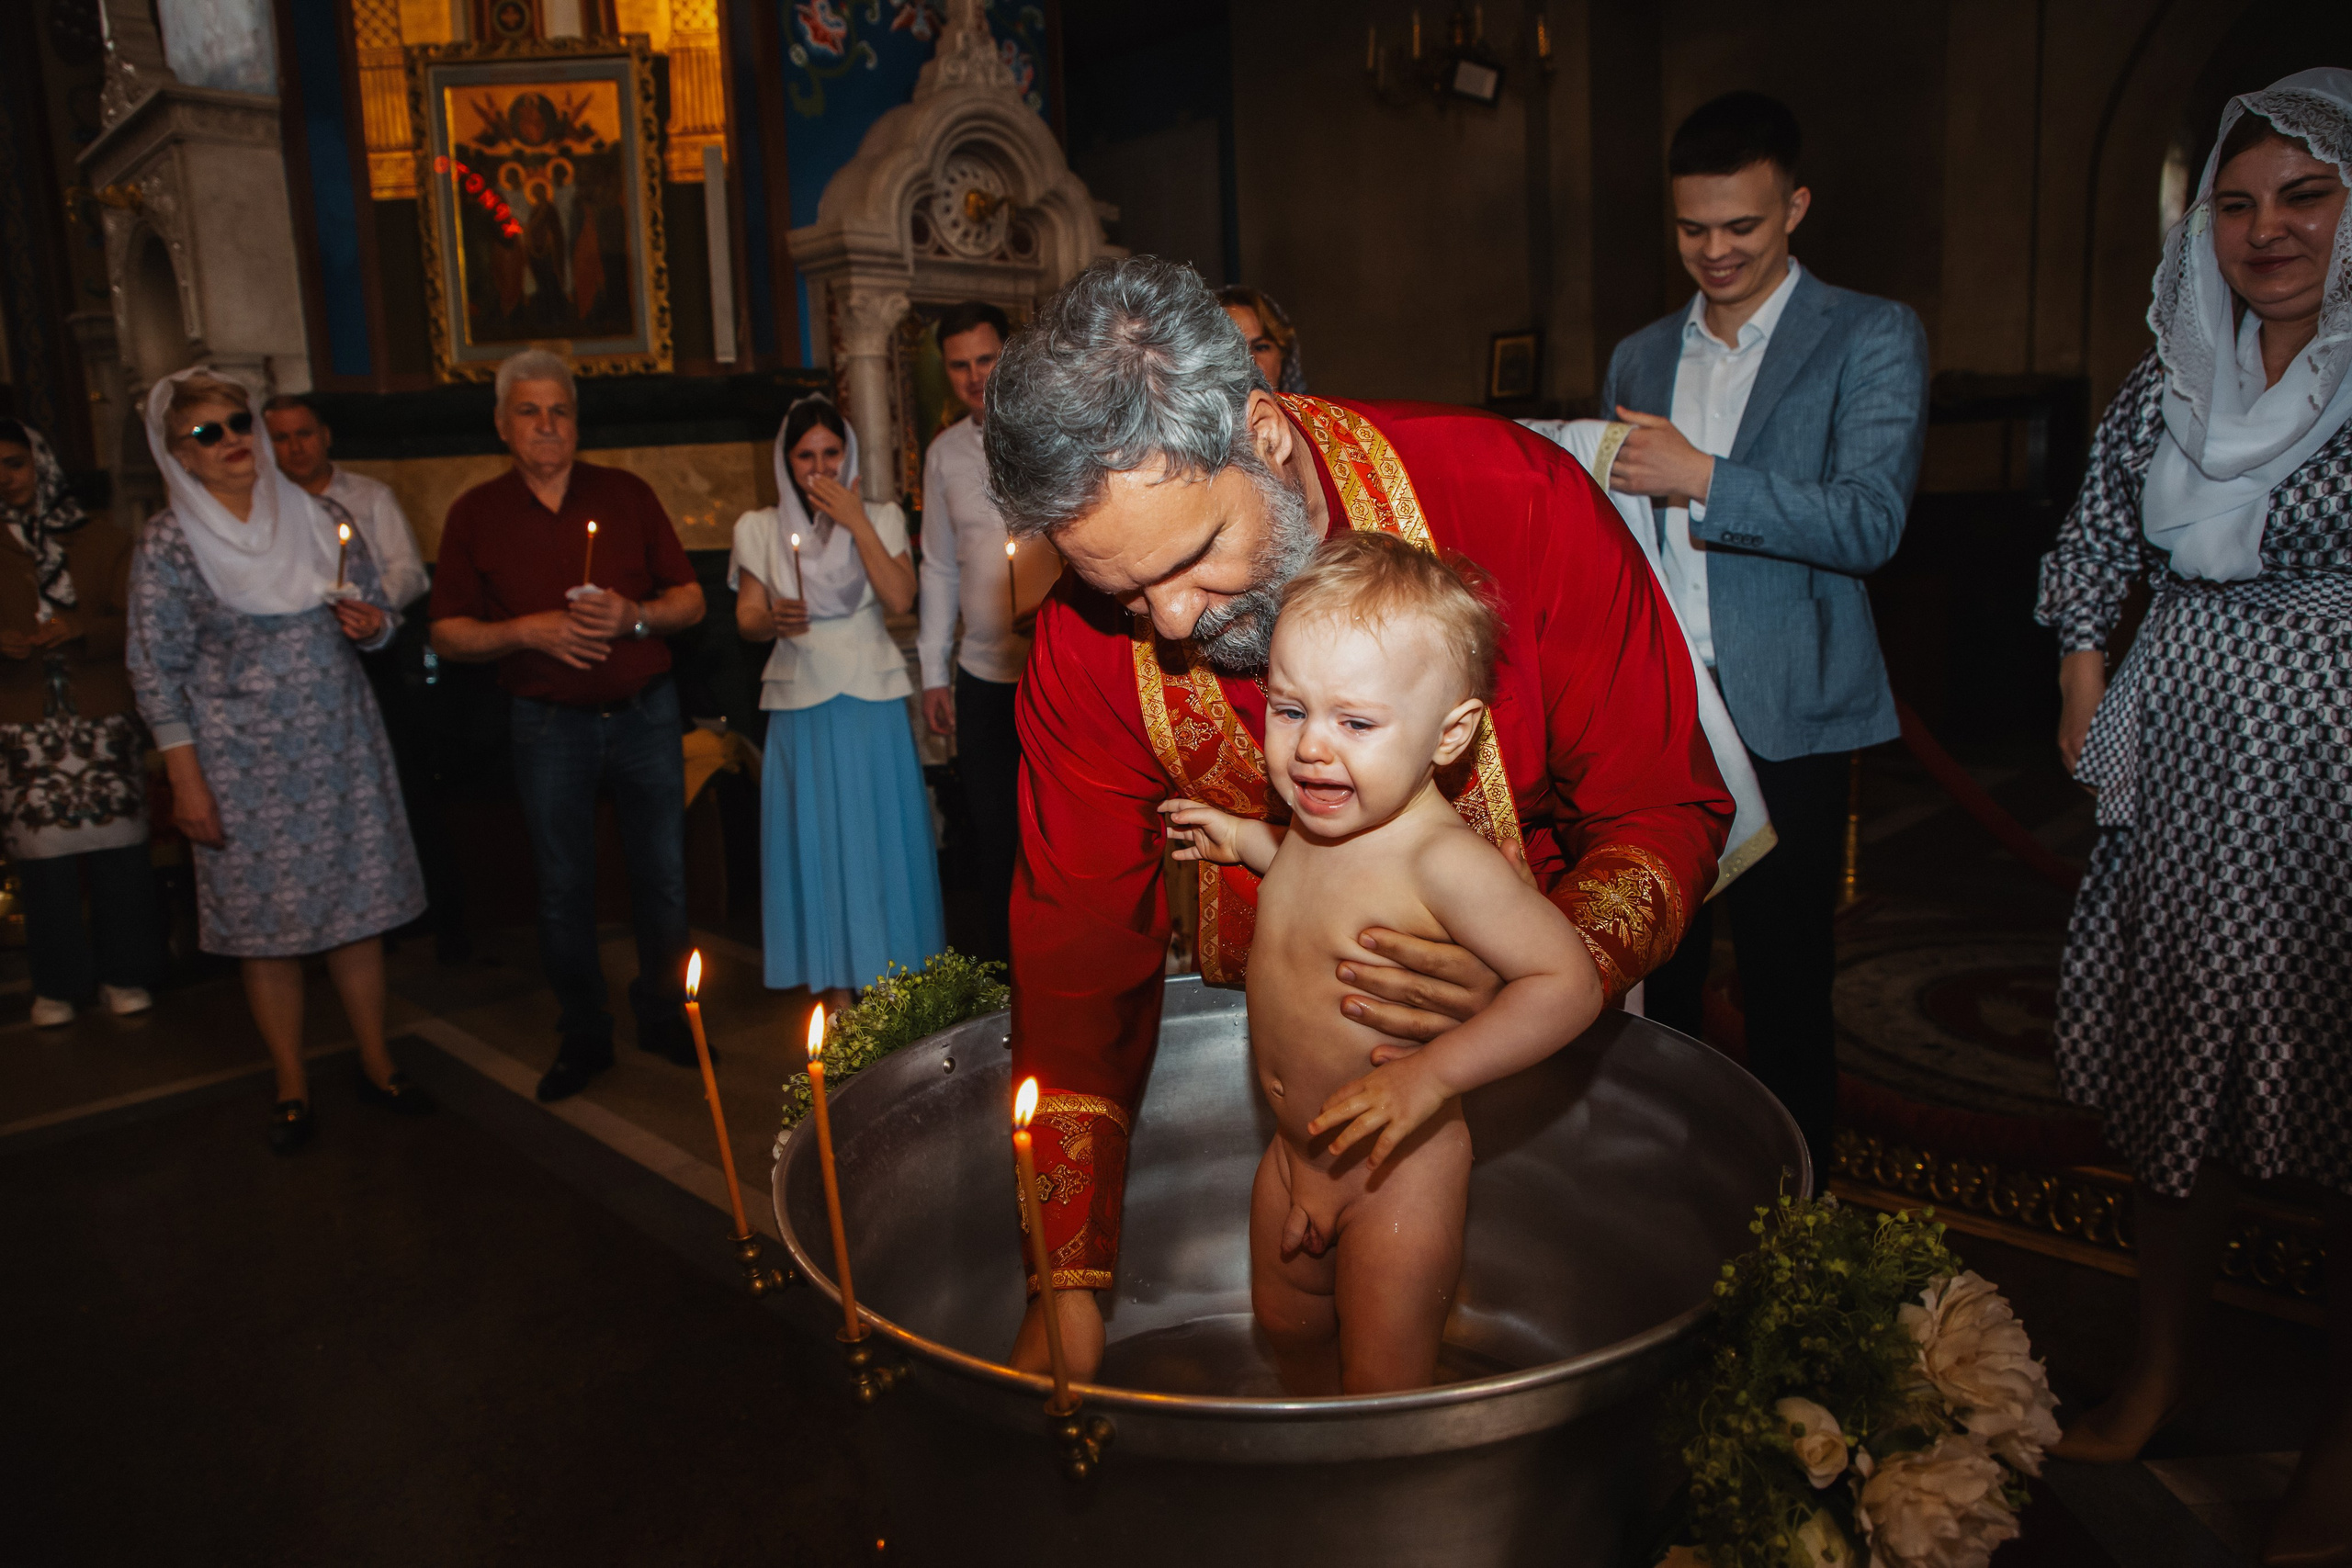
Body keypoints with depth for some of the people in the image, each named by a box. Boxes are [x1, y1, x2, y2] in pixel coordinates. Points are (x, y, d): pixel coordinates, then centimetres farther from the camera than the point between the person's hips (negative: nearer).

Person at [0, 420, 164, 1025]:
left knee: (119, 850, -2)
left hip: (104, 723, -1)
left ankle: (123, 974, 10)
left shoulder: (104, 545, 8)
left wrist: (80, 629, -17)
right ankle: (57, 982, 11)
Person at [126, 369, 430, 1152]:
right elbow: (156, 672, -5)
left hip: (341, 748, 3)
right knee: (269, 923, 4)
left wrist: (370, 623, -11)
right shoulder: (167, 541, -4)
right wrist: (187, 782, -9)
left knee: (359, 907, 8)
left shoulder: (316, 516, 6)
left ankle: (376, 1064, 22)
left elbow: (373, 609, 14)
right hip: (245, 761, -3)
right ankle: (291, 1090, 19)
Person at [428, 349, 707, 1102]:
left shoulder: (627, 494, 3)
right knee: (563, 888, 6)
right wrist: (529, 630, -15)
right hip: (549, 723, 0)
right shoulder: (475, 514, 2)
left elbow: (690, 600, 4)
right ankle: (582, 1035, 22)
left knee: (663, 873, 6)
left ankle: (663, 1017, 24)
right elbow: (449, 634, 1)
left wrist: (634, 616, -16)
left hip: (645, 713, 1)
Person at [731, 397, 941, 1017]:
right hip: (802, 704, 0)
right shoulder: (760, 529, 6)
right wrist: (775, 619, -20)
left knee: (880, 832, 3)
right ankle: (837, 988, 10)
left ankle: (893, 974, 16)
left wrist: (857, 522, -13)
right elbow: (747, 619, 3)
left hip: (873, 699, 0)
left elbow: (900, 599, -10)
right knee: (817, 837, 2)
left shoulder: (881, 518, 4)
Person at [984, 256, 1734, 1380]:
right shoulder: (1089, 644, -20)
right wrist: (1070, 1284, -19)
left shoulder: (1517, 502, -27)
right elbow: (1080, 948, -15)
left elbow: (1670, 810, -18)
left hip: (1526, 1026, -1)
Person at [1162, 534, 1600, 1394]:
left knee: (1383, 1381, 6)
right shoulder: (1325, 814, -7)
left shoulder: (1444, 859, -31)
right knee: (1286, 1325, 27)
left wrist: (1433, 1073, -39)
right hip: (1296, 1153, 8)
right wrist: (1250, 842, 6)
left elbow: (1568, 981, -34)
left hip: (1399, 1172, -8)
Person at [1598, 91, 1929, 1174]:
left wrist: (1701, 476, -21)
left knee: (1786, 984, 5)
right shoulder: (1639, 358, 15)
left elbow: (1870, 523, -14)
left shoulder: (1871, 339, -1)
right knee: (1655, 967, 10)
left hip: (1784, 718, -4)